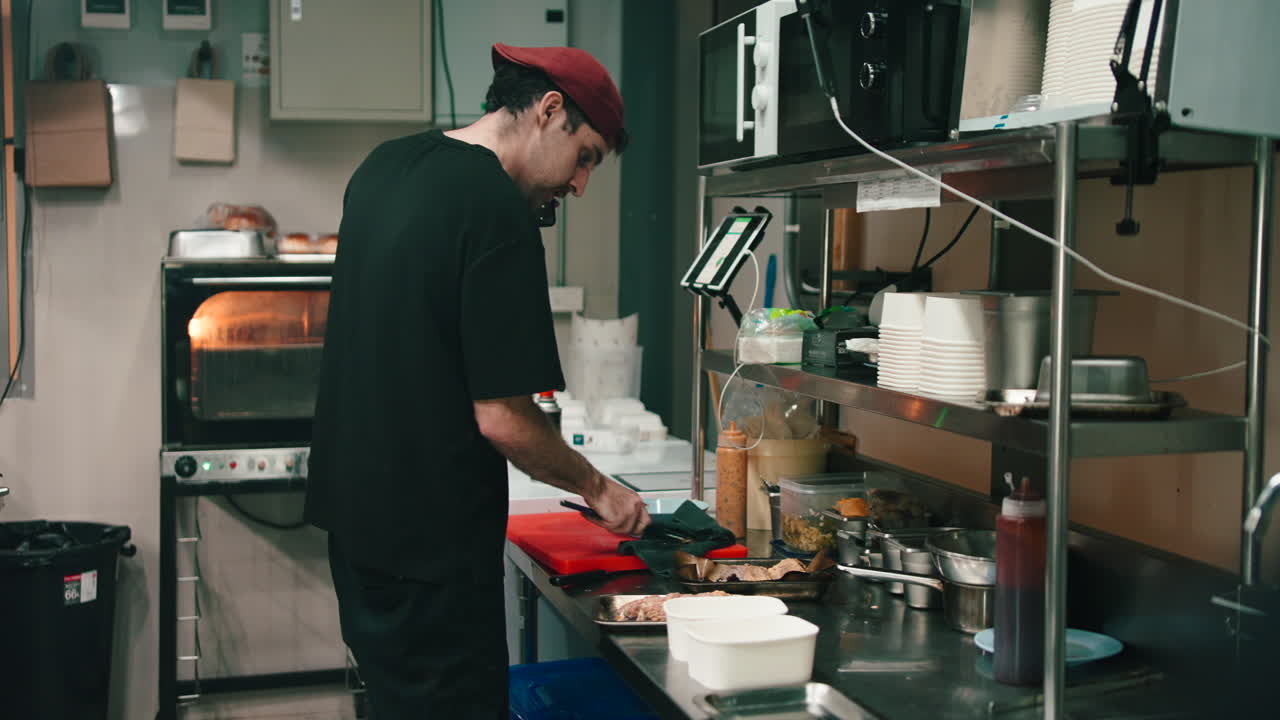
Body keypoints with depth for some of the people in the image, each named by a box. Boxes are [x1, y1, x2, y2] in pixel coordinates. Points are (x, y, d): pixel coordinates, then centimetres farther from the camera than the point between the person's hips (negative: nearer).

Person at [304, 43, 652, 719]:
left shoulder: (385, 164, 7)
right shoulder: (498, 211, -21)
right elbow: (503, 419, -21)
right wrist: (598, 488, -6)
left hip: (351, 506, 9)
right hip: (433, 533, -9)